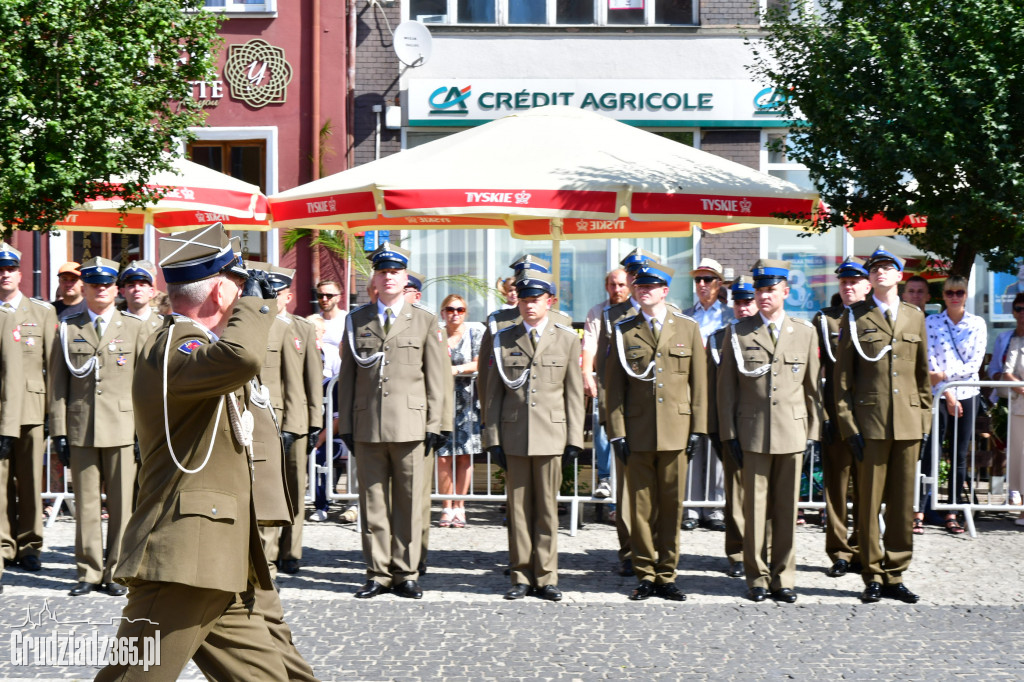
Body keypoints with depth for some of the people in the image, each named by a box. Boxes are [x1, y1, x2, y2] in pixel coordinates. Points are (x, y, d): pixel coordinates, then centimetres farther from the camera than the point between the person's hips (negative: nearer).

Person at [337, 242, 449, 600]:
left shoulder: (425, 321, 9)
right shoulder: (356, 320, 12)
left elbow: (436, 378, 6)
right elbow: (347, 375, 11)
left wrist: (434, 424, 0)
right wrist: (345, 423, 5)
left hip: (410, 425, -1)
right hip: (367, 426, 1)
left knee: (409, 501, 1)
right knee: (373, 502, 4)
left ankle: (405, 573, 11)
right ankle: (378, 573, 12)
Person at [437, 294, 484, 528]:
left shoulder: (475, 331, 3)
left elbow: (480, 364, -4)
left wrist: (457, 369, -18)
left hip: (467, 400, 0)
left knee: (464, 454, -1)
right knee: (443, 456, -6)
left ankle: (459, 506, 9)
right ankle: (447, 507, 4)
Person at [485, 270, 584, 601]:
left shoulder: (567, 339, 8)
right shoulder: (504, 340, 9)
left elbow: (574, 393, 6)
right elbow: (493, 393, 8)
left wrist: (574, 439, 0)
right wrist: (493, 438, 2)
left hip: (551, 436, -1)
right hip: (513, 437, 1)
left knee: (547, 509, 2)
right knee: (518, 508, 4)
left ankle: (546, 577, 10)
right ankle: (521, 577, 12)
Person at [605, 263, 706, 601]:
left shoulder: (688, 328, 8)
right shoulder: (623, 332, 6)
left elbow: (699, 382, 7)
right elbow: (613, 386, 5)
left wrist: (698, 428, 1)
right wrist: (617, 432, -2)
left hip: (676, 432, 0)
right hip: (638, 432, 0)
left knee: (672, 506, 4)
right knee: (641, 506, 3)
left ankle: (666, 576, 14)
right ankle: (646, 576, 13)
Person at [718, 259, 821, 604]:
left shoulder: (805, 332, 9)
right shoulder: (738, 333, 5)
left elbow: (813, 387, 10)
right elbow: (726, 387, 4)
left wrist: (814, 433, 6)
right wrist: (729, 434, -1)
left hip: (793, 433, 1)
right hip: (752, 435, -1)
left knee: (787, 510, 5)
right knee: (755, 509, 2)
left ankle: (783, 578, 15)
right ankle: (757, 578, 12)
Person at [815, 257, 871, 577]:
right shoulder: (824, 319, 7)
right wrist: (821, 413, -6)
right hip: (836, 415, -1)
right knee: (836, 485, 1)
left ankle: (863, 551, 17)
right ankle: (840, 553, 9)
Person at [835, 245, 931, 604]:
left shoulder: (915, 316, 13)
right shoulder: (854, 317, 3)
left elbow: (923, 373, 15)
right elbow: (842, 376, 1)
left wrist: (925, 422, 9)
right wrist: (848, 425, -6)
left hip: (908, 424, 3)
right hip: (870, 423, -3)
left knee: (903, 503, 6)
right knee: (869, 502, 0)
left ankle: (895, 576, 15)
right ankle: (873, 577, 10)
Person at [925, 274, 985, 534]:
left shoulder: (977, 324, 6)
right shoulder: (930, 322, 3)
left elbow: (975, 364, -2)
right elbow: (929, 361, -3)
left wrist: (945, 375, -13)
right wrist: (947, 394, -10)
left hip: (967, 393, 2)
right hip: (938, 394, -2)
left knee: (960, 456, 4)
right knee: (929, 453, -7)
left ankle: (952, 513, 9)